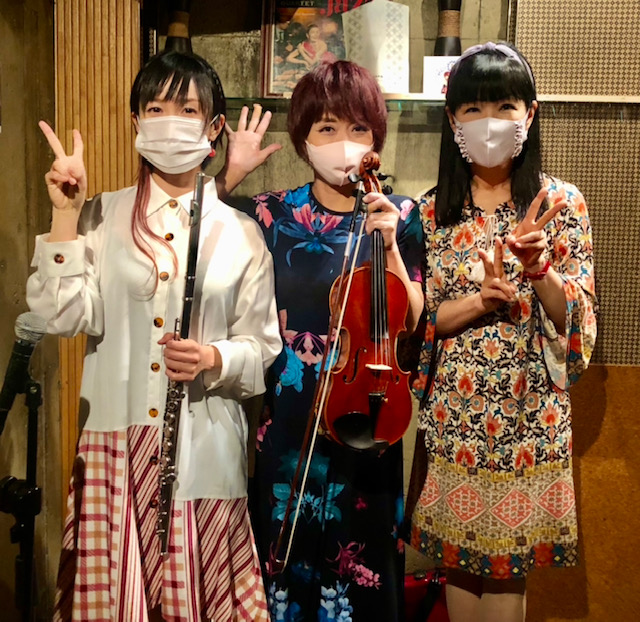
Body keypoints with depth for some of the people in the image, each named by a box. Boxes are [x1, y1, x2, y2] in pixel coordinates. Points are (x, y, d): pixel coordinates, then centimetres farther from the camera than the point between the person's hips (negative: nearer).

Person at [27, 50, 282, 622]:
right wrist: (65, 216, -10)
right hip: (116, 443, 0)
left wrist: (214, 358, -15)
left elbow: (262, 349, 5)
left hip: (205, 448, 0)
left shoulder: (239, 232, 3)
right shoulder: (102, 217, 5)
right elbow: (64, 316, -8)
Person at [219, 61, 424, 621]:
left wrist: (389, 244, -19)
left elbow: (412, 319, -6)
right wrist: (229, 176, -11)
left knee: (362, 569, 13)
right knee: (285, 556, 13)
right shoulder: (272, 214, -1)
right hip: (286, 418, 0)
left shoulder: (398, 216, -1)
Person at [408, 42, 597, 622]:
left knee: (509, 564, 8)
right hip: (454, 414, 2)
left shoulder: (561, 202, -2)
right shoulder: (432, 210, 1)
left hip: (529, 412, -1)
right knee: (459, 557, 13)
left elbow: (575, 319, -5)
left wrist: (539, 271, -23)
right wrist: (478, 299, -19)